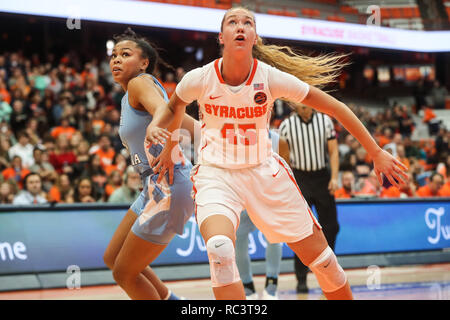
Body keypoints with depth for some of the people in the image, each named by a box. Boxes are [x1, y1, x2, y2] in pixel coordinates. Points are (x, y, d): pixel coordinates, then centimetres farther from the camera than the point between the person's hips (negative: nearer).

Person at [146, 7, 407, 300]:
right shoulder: (199, 79, -13)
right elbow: (175, 108, 13)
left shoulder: (272, 78, -14)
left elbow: (335, 108, -6)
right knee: (220, 248, -33)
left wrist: (376, 152, -4)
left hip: (264, 171, 2)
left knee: (322, 258, 4)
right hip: (216, 174, -1)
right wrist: (168, 149, 10)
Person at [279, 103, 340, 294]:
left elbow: (333, 151, 2)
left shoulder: (325, 121, 2)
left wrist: (334, 177, -7)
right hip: (300, 178, -2)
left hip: (322, 177, 2)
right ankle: (301, 279, 0)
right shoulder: (286, 126, -3)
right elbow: (284, 158, 2)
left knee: (331, 226, 5)